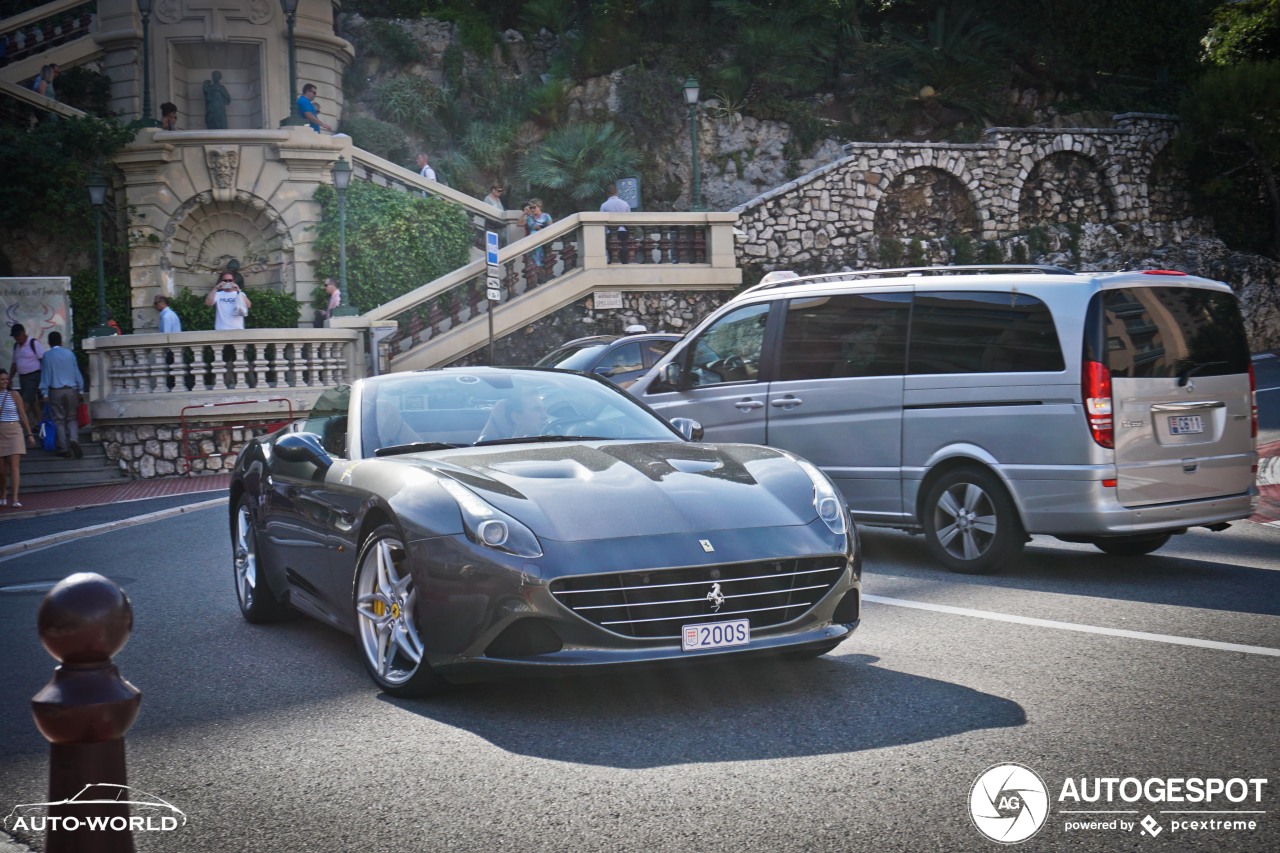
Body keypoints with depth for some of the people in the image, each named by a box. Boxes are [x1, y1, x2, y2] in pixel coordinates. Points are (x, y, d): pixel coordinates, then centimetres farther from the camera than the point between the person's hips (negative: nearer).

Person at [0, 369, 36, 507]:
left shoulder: (13, 395, 2)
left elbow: (23, 415, 6)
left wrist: (29, 434, 6)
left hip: (14, 431, -1)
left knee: (15, 465, -10)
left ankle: (15, 498, -14)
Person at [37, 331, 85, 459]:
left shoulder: (47, 356, -3)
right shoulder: (69, 354, 2)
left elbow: (45, 376, -2)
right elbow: (77, 373, 6)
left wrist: (44, 394, 2)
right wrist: (80, 390, 12)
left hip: (55, 391, -2)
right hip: (71, 390, 2)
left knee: (59, 420, 5)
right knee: (71, 418, 11)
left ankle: (64, 449, 3)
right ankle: (74, 439, -15)